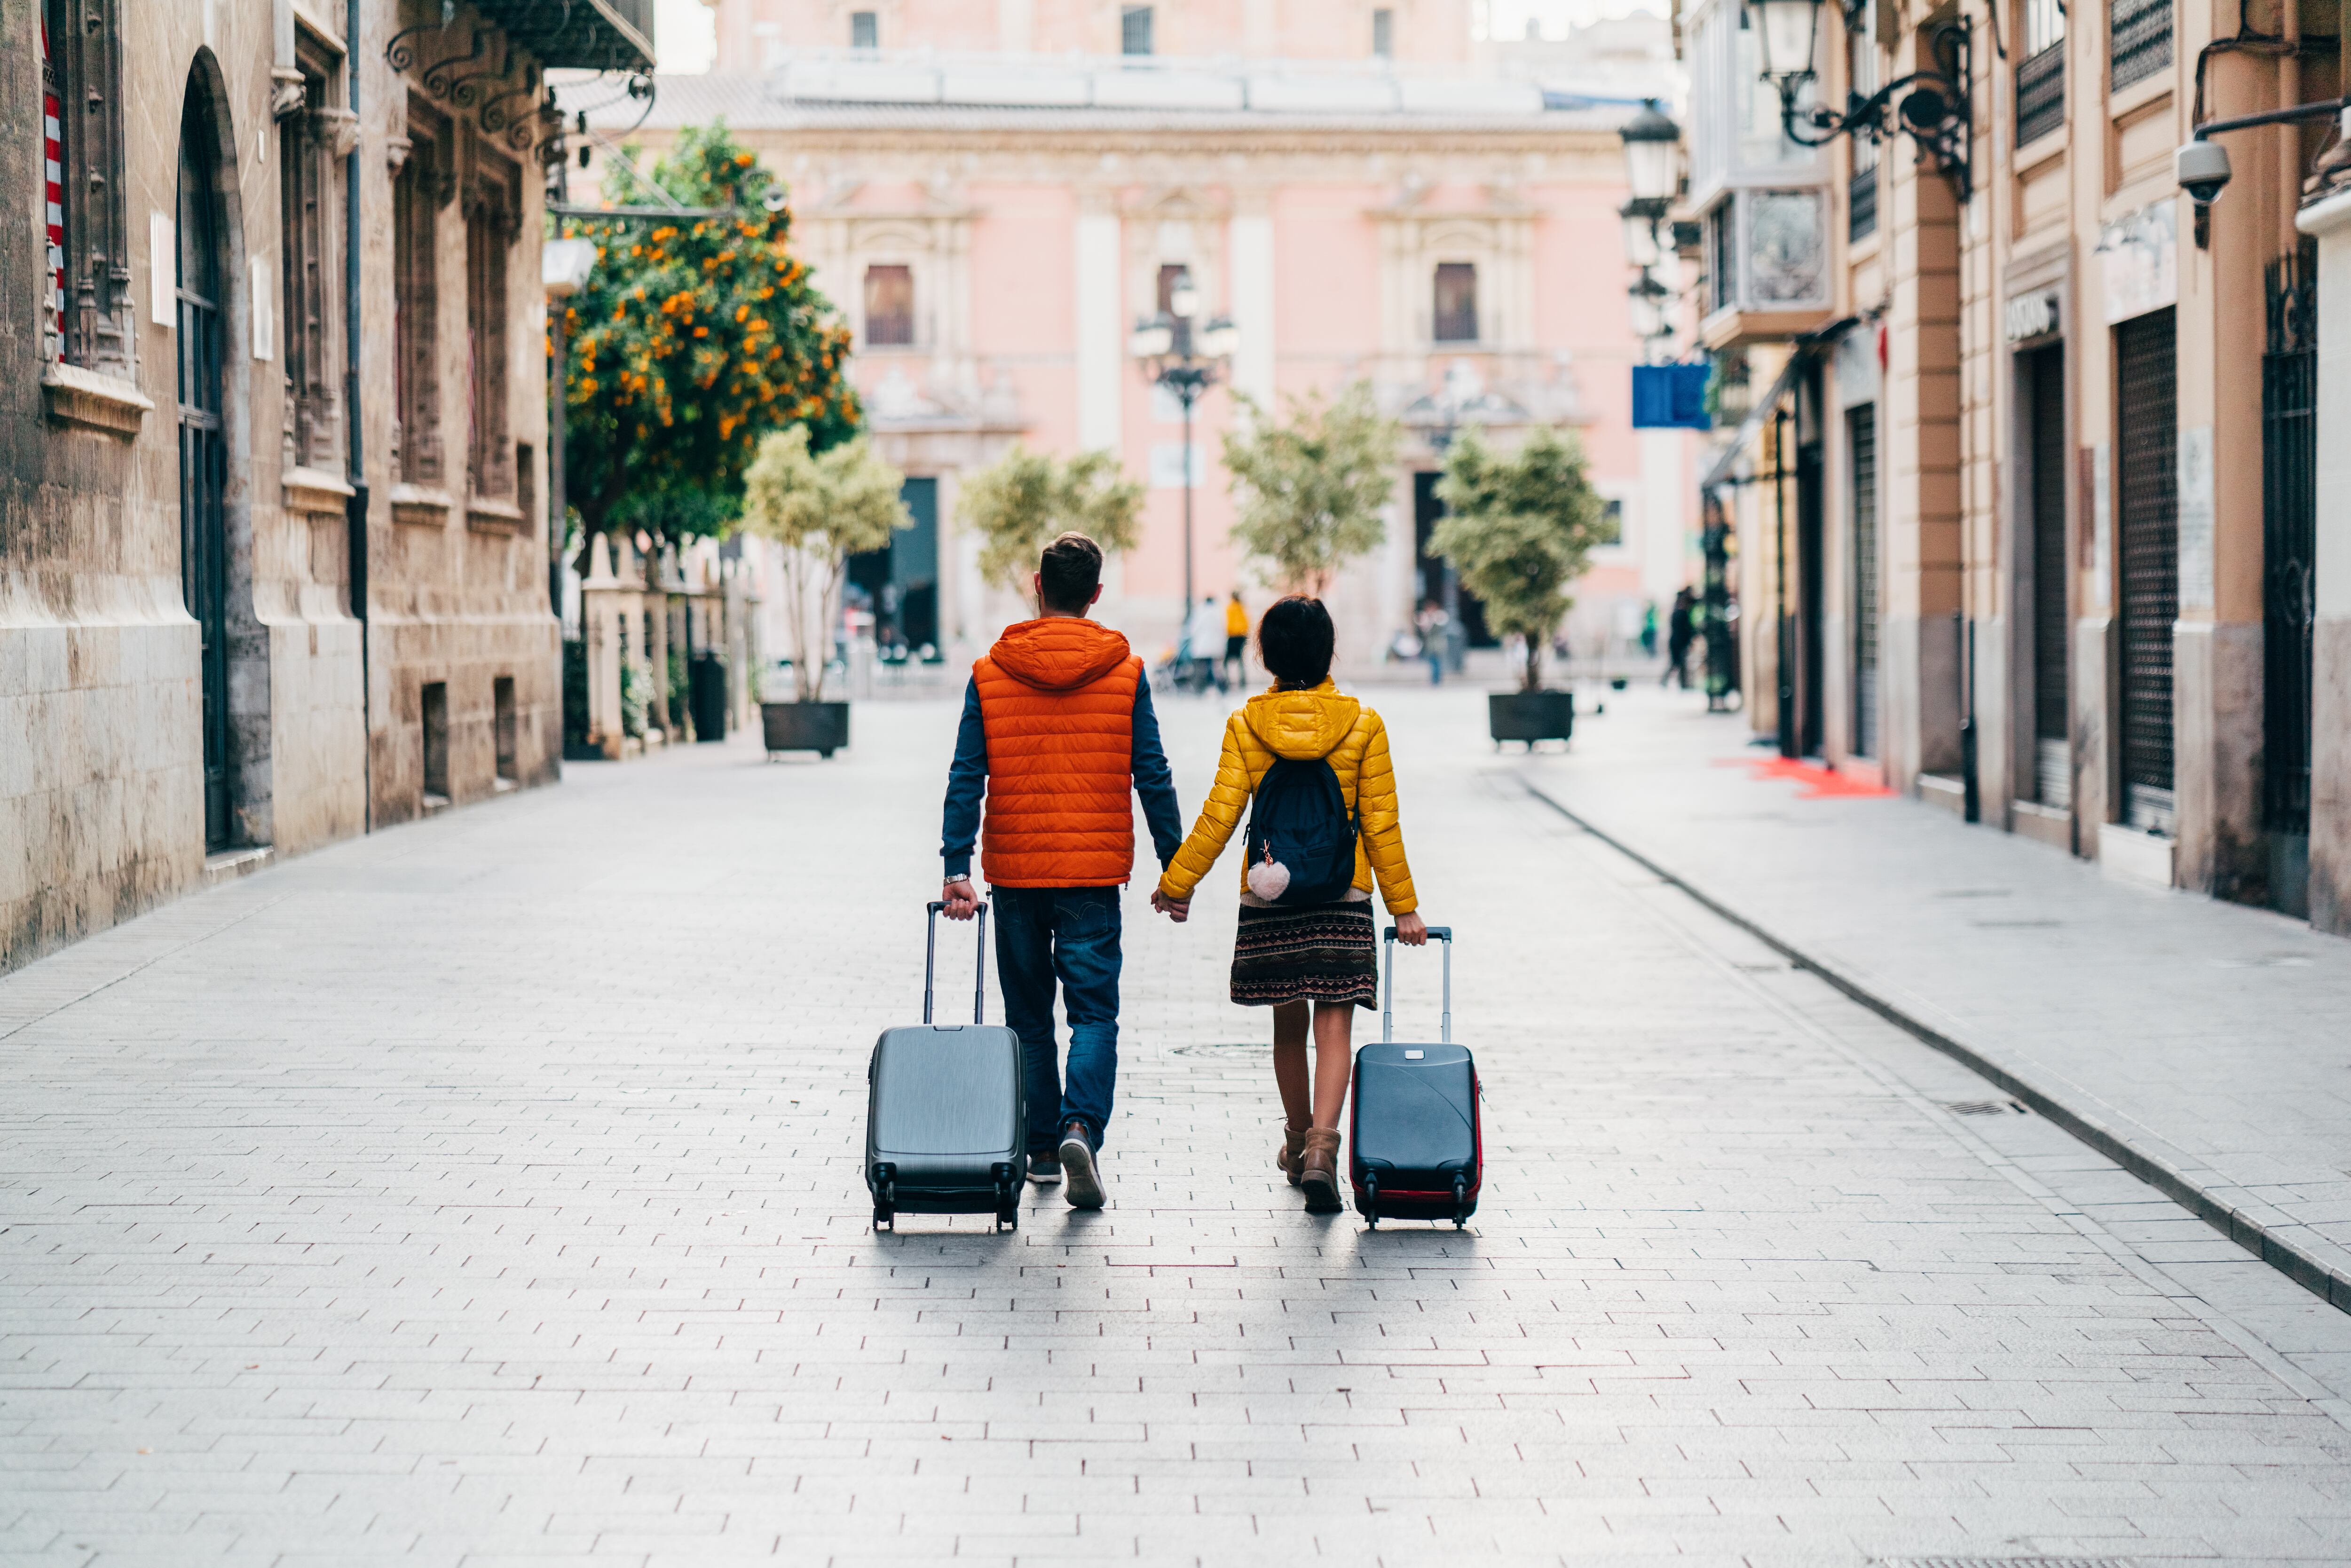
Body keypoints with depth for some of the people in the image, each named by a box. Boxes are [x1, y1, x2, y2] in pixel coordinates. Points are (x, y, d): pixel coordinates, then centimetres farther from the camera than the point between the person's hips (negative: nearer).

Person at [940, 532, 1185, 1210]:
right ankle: (1081, 1128, -22)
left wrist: (957, 868, -4)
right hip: (1095, 873, -1)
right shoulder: (1124, 673, -2)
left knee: (1029, 1014, 14)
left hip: (1015, 872, 1)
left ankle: (1040, 1149, 19)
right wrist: (1173, 867, 5)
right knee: (1095, 1011, 0)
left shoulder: (990, 673, 0)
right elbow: (1152, 778, -1)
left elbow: (966, 779, -4)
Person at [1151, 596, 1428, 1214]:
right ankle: (1322, 1146, -20)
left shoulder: (1246, 724, -3)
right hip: (1344, 898, -1)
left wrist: (1177, 884, 6)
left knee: (1289, 1023, 16)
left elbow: (1220, 816, -5)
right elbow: (1381, 824, -3)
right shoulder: (1362, 725, -4)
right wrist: (1403, 905, 4)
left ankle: (1297, 1143, 31)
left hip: (1269, 897, 2)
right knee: (1334, 1026, -3)